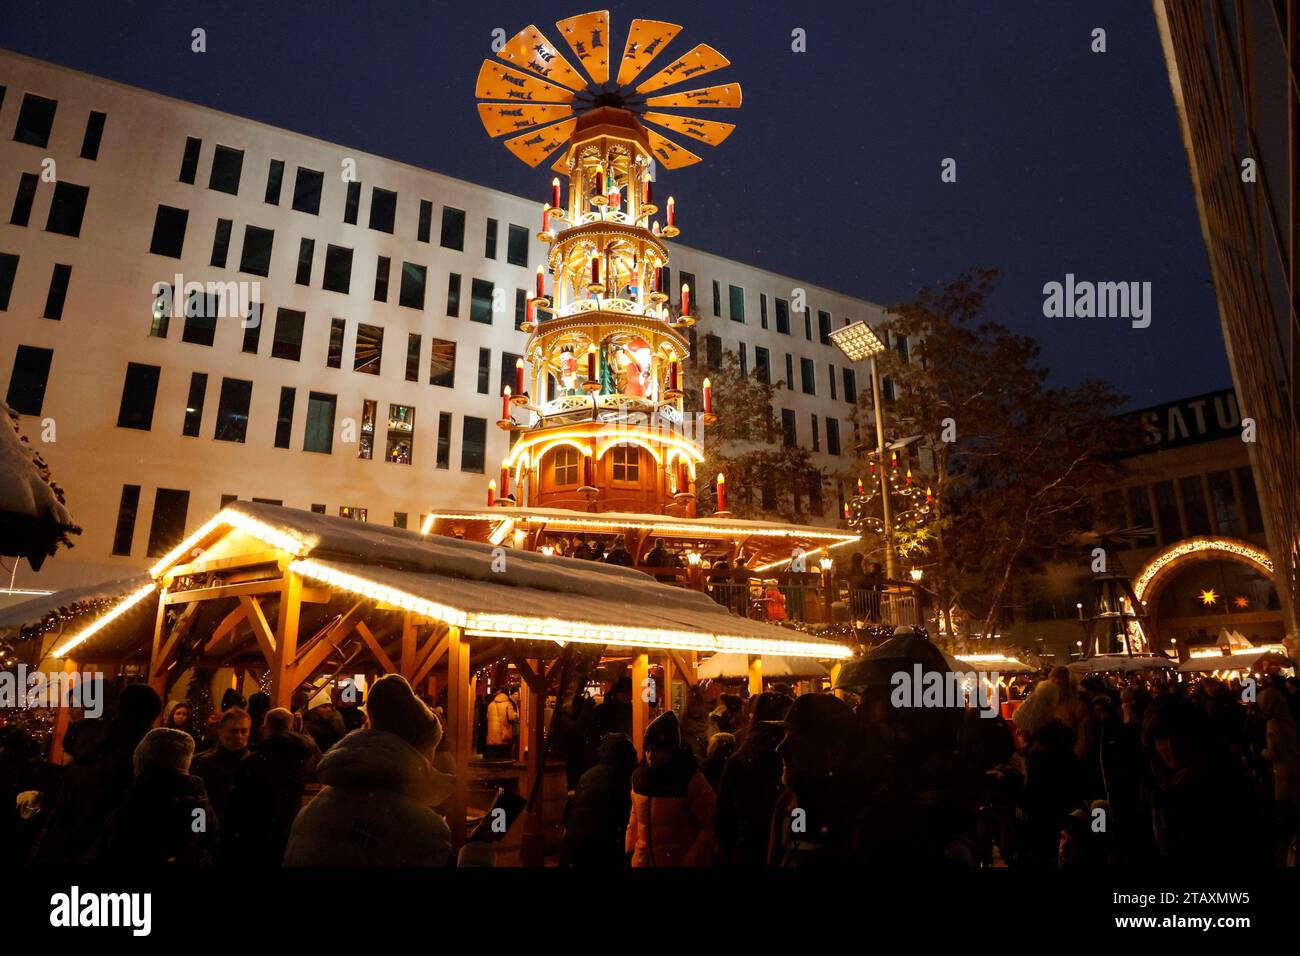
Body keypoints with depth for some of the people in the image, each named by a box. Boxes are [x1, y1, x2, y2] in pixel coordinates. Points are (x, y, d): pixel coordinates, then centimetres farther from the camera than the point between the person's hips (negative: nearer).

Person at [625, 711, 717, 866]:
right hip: (642, 861, 5)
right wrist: (630, 849, 7)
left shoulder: (691, 780, -16)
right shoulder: (639, 776, 1)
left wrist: (691, 862, -17)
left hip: (680, 862, -5)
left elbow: (712, 827, -15)